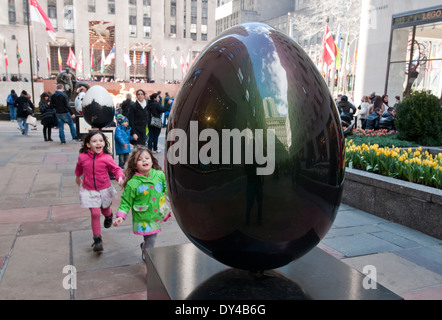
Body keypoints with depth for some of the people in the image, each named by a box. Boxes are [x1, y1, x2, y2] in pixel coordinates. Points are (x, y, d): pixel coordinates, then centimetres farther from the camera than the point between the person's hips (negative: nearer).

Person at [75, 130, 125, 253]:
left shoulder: (107, 158, -18)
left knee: (105, 210, 21)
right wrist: (78, 176, 30)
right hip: (89, 191, 0)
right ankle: (97, 239, 6)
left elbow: (116, 169, -11)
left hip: (104, 189, 0)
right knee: (95, 213, -7)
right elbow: (79, 167, 12)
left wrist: (120, 177, -32)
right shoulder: (82, 157, -11)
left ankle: (109, 215, 61)